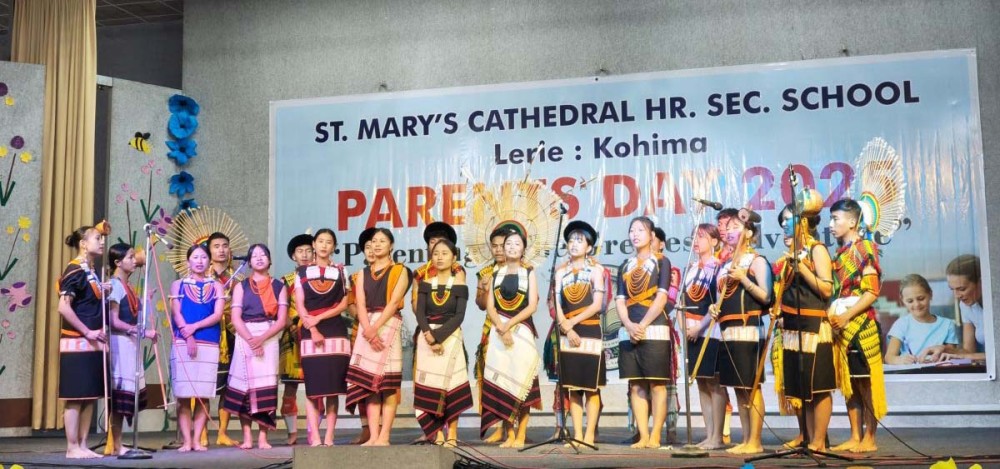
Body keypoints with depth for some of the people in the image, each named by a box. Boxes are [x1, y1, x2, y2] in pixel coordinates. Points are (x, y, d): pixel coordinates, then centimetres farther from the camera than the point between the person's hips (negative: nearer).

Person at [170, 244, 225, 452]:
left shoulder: (216, 286, 13)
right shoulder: (178, 285, 12)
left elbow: (217, 315, 0)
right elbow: (177, 313, 1)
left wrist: (193, 327, -12)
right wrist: (188, 337, -14)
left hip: (209, 345, 1)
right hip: (182, 344, -1)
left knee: (203, 395, -1)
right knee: (183, 395, -4)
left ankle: (197, 440, 3)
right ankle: (186, 441, -1)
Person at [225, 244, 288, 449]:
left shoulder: (279, 287, 11)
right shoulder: (241, 286, 12)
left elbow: (282, 320, 1)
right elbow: (236, 319, 1)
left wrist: (262, 339, -13)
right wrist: (251, 340, -14)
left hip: (269, 339, 0)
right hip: (244, 338, 0)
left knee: (266, 387, -7)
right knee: (244, 385, -5)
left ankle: (263, 438, -5)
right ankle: (247, 437, -2)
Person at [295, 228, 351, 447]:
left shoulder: (340, 272, 12)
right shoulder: (302, 271, 11)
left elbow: (343, 304, 3)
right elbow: (299, 305, 2)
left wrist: (318, 318, -10)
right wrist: (313, 329, -12)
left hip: (335, 333, 1)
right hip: (310, 334, -1)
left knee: (333, 388, -2)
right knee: (312, 388, -6)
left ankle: (328, 438, 1)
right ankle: (314, 437, -6)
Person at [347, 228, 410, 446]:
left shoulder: (400, 271, 7)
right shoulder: (363, 273, 19)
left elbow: (394, 301, -6)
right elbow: (360, 304, 6)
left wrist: (376, 327, -18)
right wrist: (367, 329, -12)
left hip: (389, 325, -4)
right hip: (366, 327, 4)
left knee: (388, 382, -9)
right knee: (368, 381, -2)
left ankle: (384, 437, -11)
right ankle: (373, 436, -2)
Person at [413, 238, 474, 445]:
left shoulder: (459, 285, 2)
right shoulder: (426, 283, 9)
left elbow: (459, 315, -7)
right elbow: (419, 312, 0)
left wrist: (438, 336, -17)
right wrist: (429, 336, -16)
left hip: (450, 337, -2)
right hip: (427, 337, 3)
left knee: (450, 383, -6)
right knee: (429, 385, -1)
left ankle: (452, 434, -1)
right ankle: (436, 432, 5)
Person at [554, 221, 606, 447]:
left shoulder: (595, 269, 3)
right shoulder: (561, 272, 11)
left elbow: (597, 305, -6)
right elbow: (556, 304, 2)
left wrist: (573, 321, -10)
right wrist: (567, 328, -11)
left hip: (590, 332, -3)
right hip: (568, 334, 3)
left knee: (591, 386, -3)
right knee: (572, 386, 3)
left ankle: (589, 435, 1)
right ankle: (577, 434, 7)